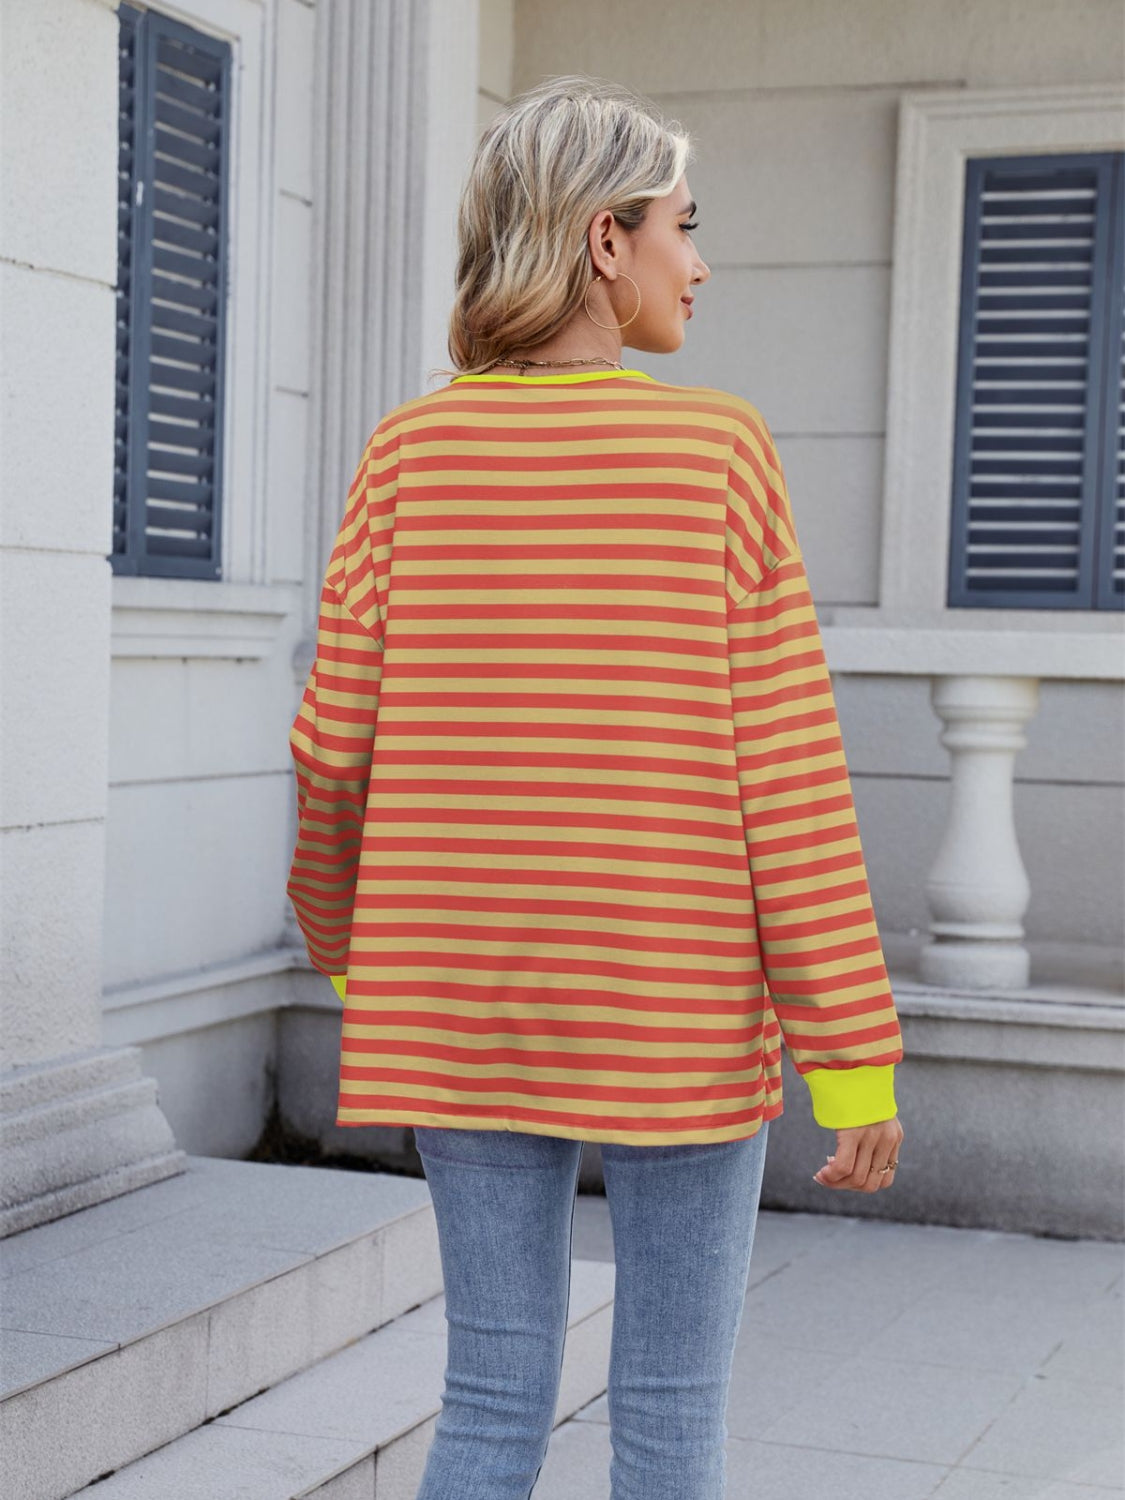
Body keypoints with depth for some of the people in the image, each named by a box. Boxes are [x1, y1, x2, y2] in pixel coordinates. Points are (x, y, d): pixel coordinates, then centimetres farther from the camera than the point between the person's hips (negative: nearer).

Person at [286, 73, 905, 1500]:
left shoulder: (413, 448, -2)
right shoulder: (719, 446, -10)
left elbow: (336, 746, -1)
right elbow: (785, 775, -12)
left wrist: (344, 942, 19)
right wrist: (854, 1051, -6)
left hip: (466, 999, 3)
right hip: (679, 1011, -3)